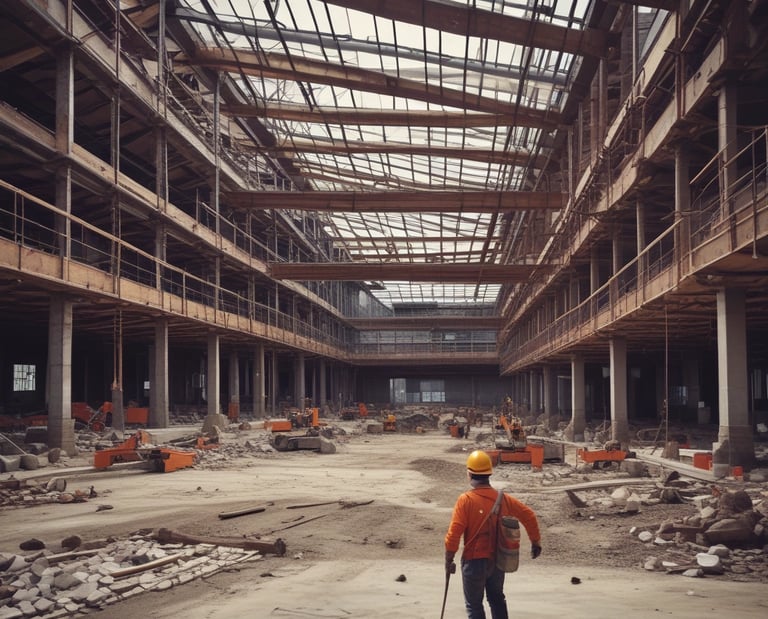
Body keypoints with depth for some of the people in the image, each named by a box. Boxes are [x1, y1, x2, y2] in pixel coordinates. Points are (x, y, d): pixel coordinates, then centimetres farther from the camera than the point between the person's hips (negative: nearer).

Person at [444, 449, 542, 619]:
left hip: (474, 561, -4)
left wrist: (448, 561, -7)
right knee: (497, 599, 24)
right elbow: (528, 515, 6)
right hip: (498, 560, 4)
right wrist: (536, 542, 20)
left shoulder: (466, 500, -16)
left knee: (474, 605, 10)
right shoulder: (502, 498, -2)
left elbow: (454, 533, -19)